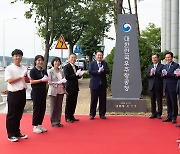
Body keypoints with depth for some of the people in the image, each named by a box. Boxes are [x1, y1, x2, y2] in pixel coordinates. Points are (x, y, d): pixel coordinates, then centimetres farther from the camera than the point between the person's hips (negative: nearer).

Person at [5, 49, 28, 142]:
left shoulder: (24, 68, 10)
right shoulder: (9, 68, -7)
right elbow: (10, 81, -15)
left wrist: (26, 76, -3)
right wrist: (21, 77, -13)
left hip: (22, 93, 6)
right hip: (13, 94, -6)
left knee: (19, 115, 14)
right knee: (11, 115, 2)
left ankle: (17, 133, 26)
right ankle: (11, 135, 10)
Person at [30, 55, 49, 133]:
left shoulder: (44, 71, 11)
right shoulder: (33, 70, -7)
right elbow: (31, 81, -13)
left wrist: (46, 80, -6)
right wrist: (41, 80, -19)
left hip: (43, 92, 7)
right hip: (36, 92, -6)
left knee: (43, 108, 9)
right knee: (37, 109, -1)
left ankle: (40, 125, 20)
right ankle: (35, 126, 8)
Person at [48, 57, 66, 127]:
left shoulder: (61, 71, 10)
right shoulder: (50, 71, -5)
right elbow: (49, 82, -10)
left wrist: (63, 82, -1)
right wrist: (58, 83, -18)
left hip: (60, 91, 5)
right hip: (53, 91, -5)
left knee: (59, 107, 8)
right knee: (53, 107, 1)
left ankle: (58, 121, 17)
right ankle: (53, 122, 11)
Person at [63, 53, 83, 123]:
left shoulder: (76, 67, 14)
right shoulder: (66, 67, -8)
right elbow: (67, 77, -17)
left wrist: (80, 75, -6)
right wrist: (76, 75, -24)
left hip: (75, 87, 7)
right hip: (70, 87, -7)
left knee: (74, 103, 10)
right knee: (69, 103, 0)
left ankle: (71, 116, 20)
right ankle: (67, 117, 8)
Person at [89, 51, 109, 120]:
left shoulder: (105, 63, 10)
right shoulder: (92, 63, 4)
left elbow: (108, 71, -4)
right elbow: (90, 71, -12)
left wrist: (103, 70, -23)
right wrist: (98, 71, -20)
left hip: (103, 84, 2)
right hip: (94, 84, -2)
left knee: (103, 100, 5)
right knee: (93, 100, 2)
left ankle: (102, 114, 14)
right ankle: (92, 114, 10)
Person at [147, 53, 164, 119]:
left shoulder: (161, 66, 0)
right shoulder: (150, 67, 17)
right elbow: (147, 75, 7)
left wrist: (155, 72, -22)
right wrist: (150, 74, -14)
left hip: (159, 86, -5)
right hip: (151, 86, 5)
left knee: (159, 101, 1)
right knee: (152, 101, 9)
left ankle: (159, 114, 9)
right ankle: (153, 113, 17)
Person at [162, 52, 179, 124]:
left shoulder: (176, 65, -5)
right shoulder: (164, 66, 17)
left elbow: (175, 75, -17)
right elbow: (162, 76, 15)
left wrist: (167, 74, -21)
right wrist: (163, 74, -7)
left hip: (172, 87, -6)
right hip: (166, 87, 6)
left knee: (174, 103, 1)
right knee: (168, 103, 12)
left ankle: (174, 117, 7)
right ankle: (169, 116, 19)